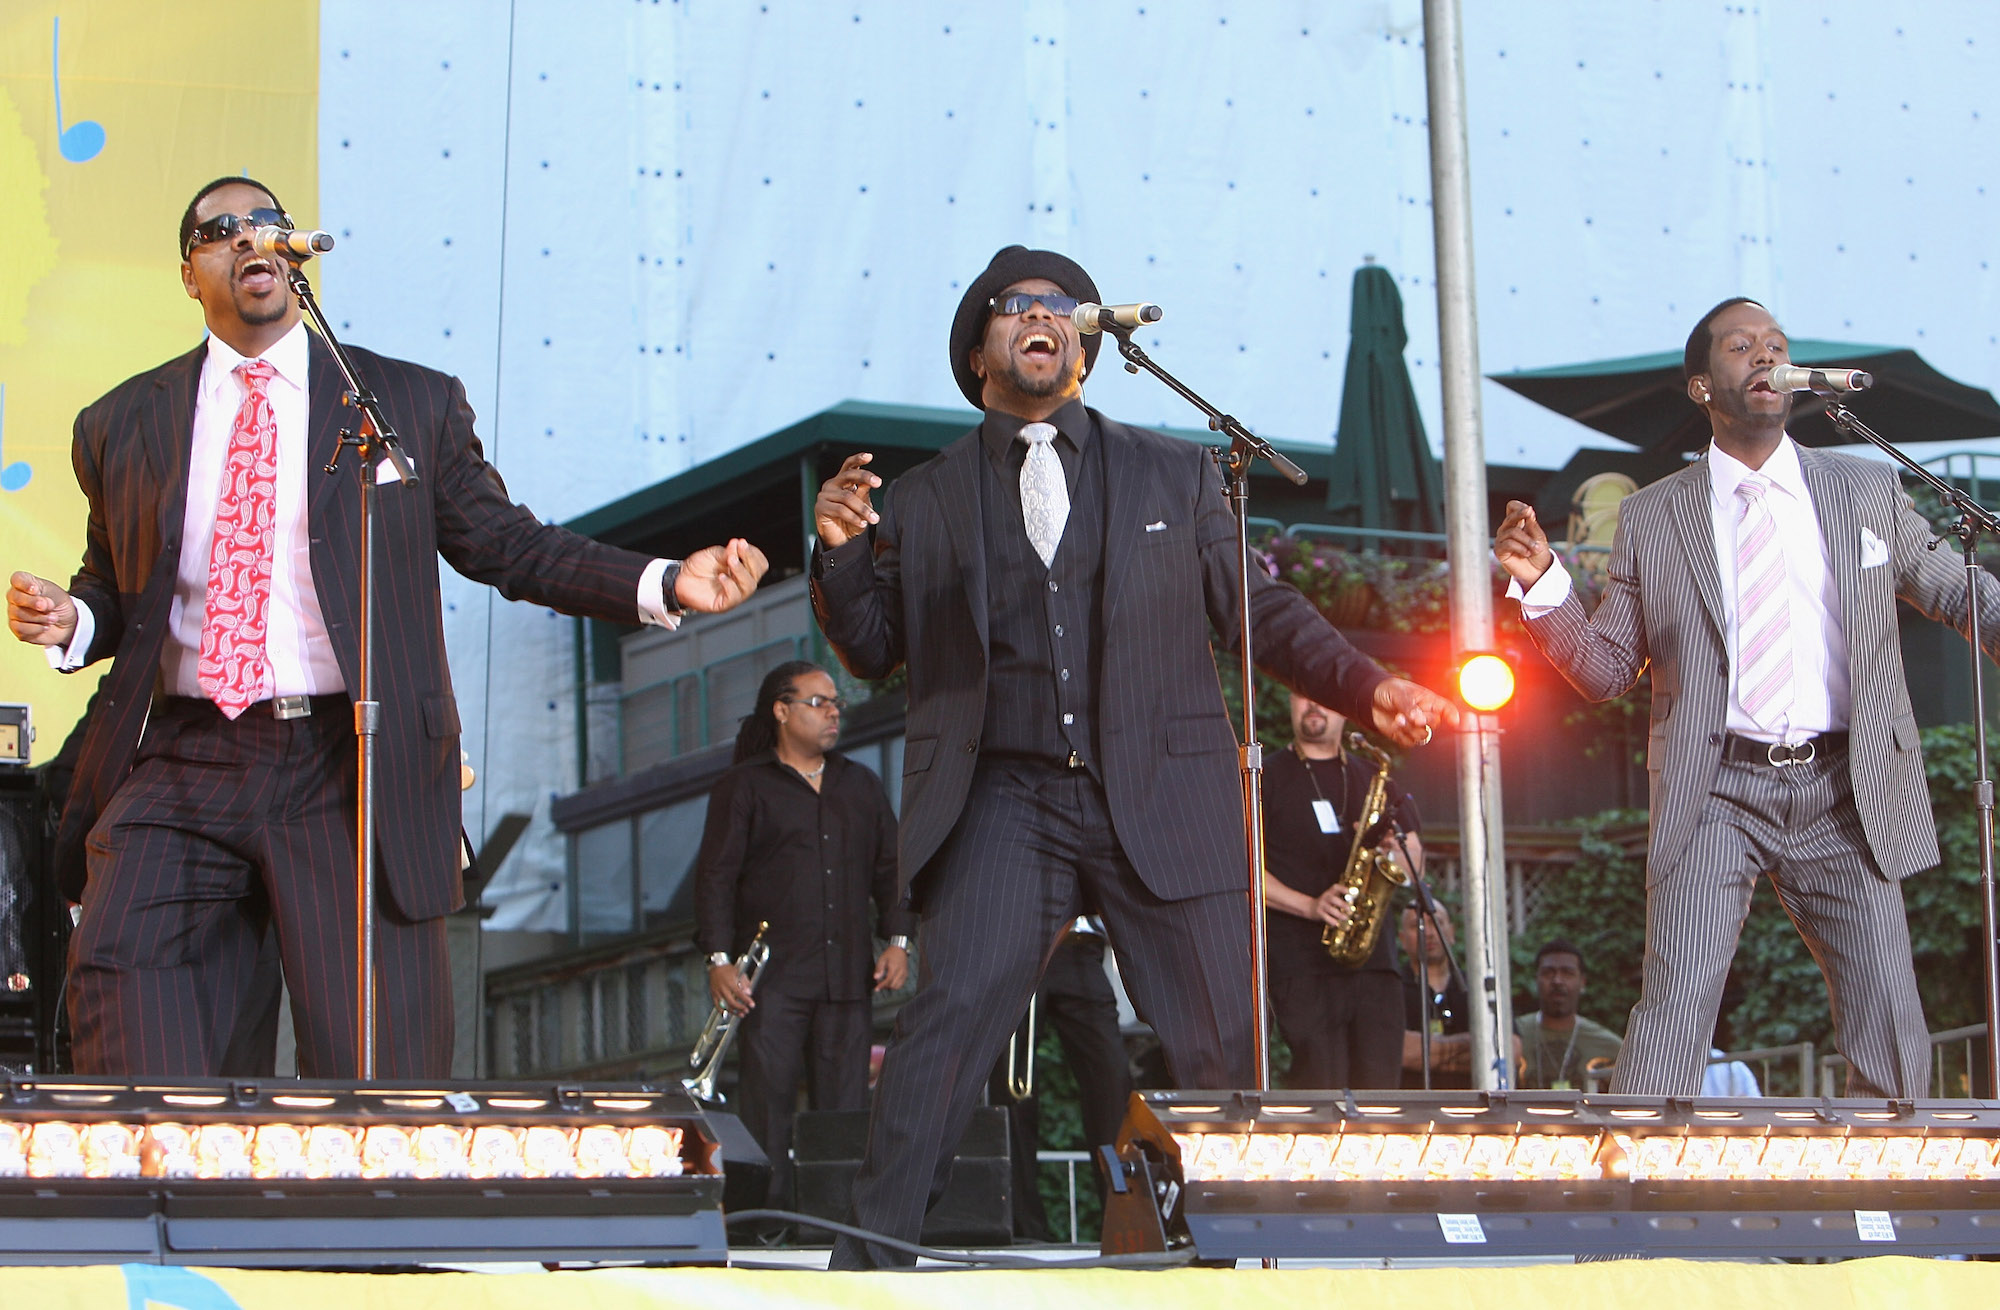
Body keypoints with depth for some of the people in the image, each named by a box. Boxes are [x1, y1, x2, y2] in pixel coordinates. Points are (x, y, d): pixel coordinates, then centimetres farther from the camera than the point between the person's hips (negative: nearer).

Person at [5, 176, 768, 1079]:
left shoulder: (414, 406, 10)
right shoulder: (123, 426, 14)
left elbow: (509, 546, 12)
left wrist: (668, 585, 1)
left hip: (351, 773, -1)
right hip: (181, 766, 2)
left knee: (379, 1060, -5)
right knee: (117, 962, -17)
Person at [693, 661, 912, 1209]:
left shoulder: (861, 786, 20)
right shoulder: (744, 787, 6)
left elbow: (889, 870, 21)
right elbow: (715, 876, -1)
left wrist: (897, 939, 7)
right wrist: (719, 960, -11)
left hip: (846, 974, 4)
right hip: (771, 976, -4)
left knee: (845, 1111, 0)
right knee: (767, 1105, -8)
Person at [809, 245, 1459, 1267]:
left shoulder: (1176, 475, 16)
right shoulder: (922, 500, 15)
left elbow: (1262, 609, 15)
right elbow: (871, 653, 14)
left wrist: (1369, 689, 1)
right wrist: (840, 554, -4)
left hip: (1161, 799, 1)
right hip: (1002, 799, -1)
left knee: (1224, 1045, -2)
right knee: (956, 1008, -18)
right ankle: (864, 1266, -14)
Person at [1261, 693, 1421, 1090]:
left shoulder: (1374, 779, 21)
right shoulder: (1266, 778, 8)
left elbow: (1416, 865, 20)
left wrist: (1393, 849, -5)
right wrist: (1310, 906, -15)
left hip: (1375, 960, 4)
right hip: (1302, 964, -4)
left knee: (1381, 1087, -4)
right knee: (1321, 1089, -14)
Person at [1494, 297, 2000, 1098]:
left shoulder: (1869, 490, 12)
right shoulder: (1652, 519, 9)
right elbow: (1608, 672, 10)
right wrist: (1543, 585, -6)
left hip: (1845, 792, 2)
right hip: (1718, 796, -2)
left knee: (1891, 1034, -1)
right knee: (1675, 1008, -15)